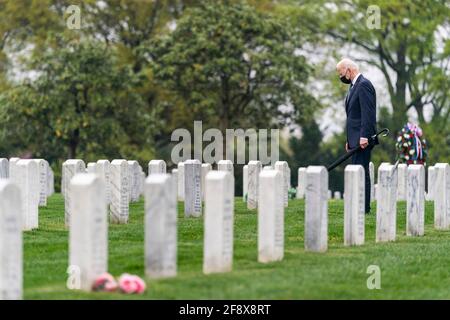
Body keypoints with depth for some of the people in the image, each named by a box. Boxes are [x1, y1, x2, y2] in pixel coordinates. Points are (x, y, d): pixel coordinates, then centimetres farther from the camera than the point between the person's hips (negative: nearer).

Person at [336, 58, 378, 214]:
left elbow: (368, 113, -20)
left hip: (362, 139, -10)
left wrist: (364, 136, -24)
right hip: (355, 140, 10)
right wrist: (349, 140, 21)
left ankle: (363, 207, -11)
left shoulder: (364, 85, -12)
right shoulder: (354, 86, 21)